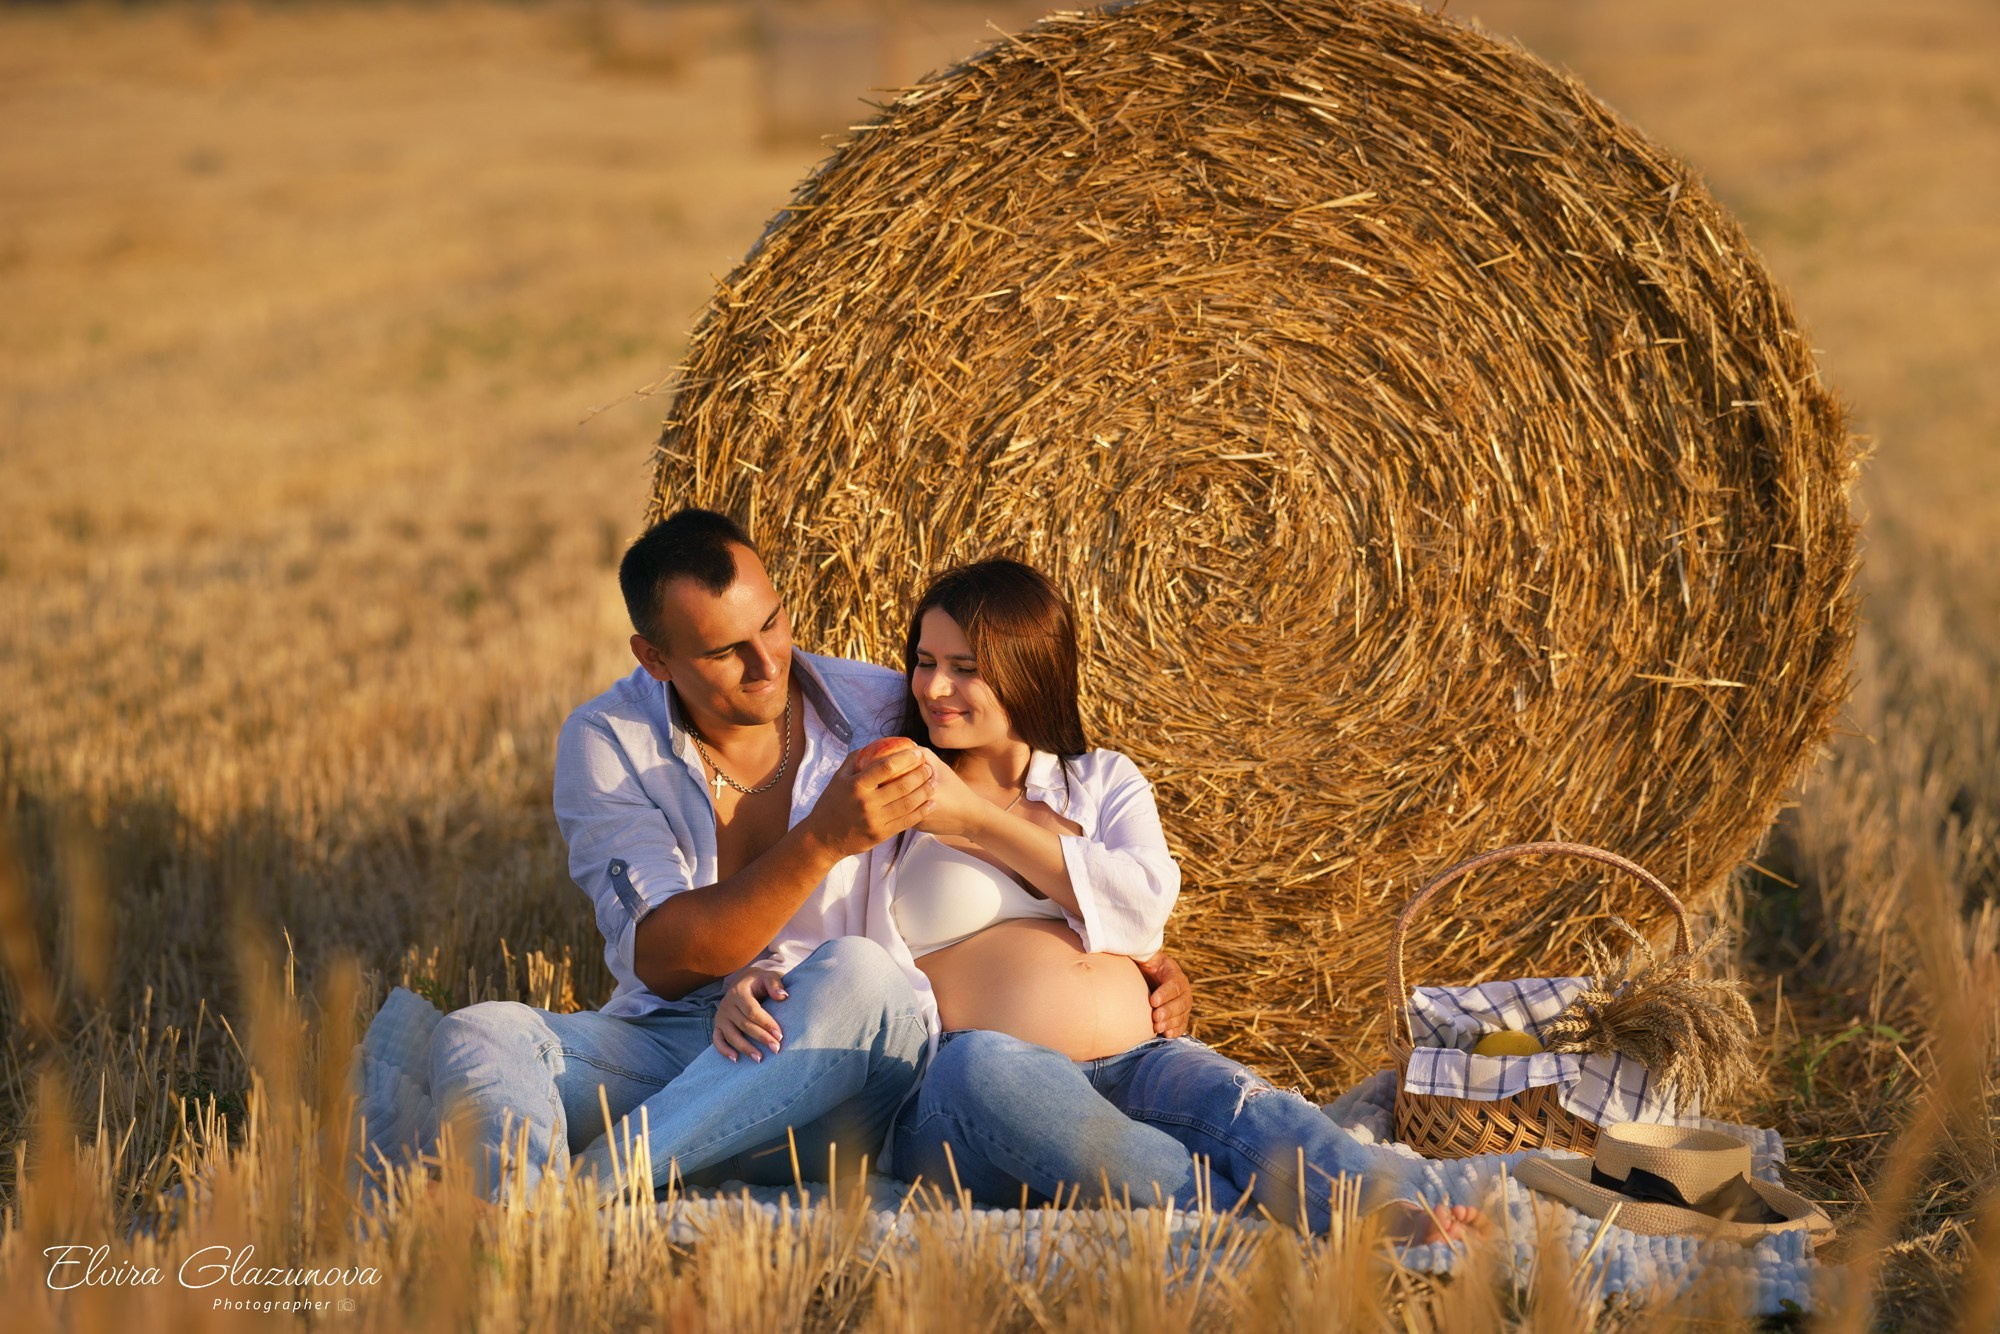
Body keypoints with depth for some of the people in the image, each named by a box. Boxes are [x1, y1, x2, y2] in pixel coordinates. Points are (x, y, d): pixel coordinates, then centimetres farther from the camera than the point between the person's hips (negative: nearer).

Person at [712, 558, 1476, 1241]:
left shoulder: (1105, 782, 24)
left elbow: (1142, 909, 4)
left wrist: (976, 820, 2)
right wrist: (749, 986, -12)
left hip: (1130, 1071, 3)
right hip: (973, 1105, -2)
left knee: (1233, 1099, -33)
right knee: (982, 1065, -41)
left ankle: (1402, 1216, -60)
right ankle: (1247, 1209, -52)